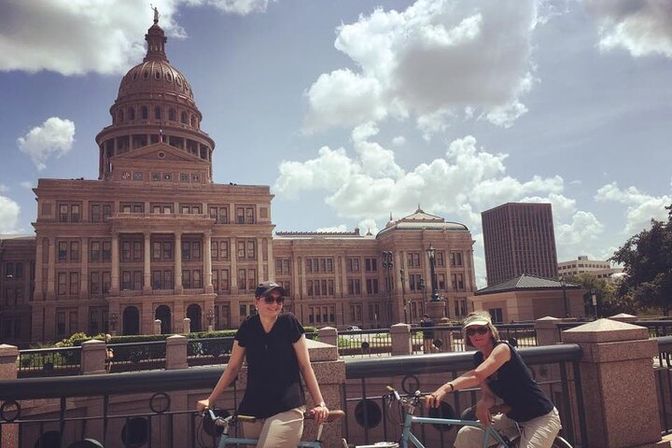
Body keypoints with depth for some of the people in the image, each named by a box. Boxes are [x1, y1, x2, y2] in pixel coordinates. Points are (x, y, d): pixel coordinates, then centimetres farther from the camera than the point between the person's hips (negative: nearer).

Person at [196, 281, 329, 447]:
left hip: (287, 408, -4)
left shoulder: (289, 323, -4)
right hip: (253, 408, 4)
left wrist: (320, 403, -8)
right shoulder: (248, 327, 3)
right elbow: (232, 367, 10)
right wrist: (210, 400, 8)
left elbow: (305, 366, -2)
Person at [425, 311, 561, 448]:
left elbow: (477, 376, -39)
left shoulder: (502, 349, -21)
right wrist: (483, 403, -29)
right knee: (466, 435, -7)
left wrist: (446, 388, -54)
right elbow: (488, 395, -4)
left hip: (542, 417, -7)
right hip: (512, 417, 7)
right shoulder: (478, 358, 1)